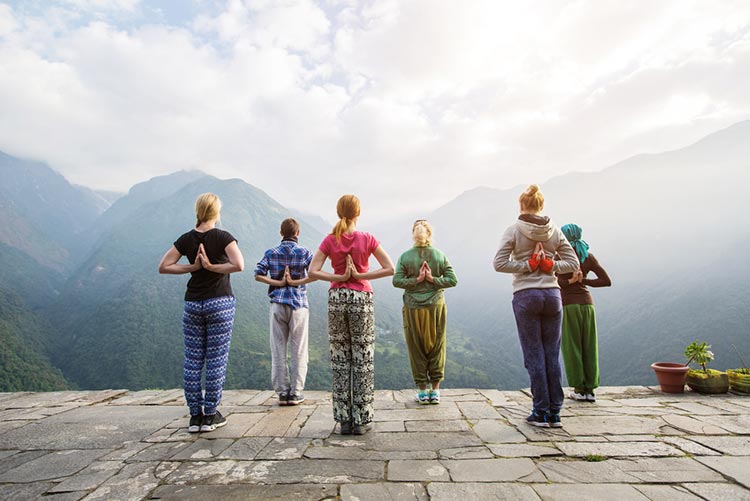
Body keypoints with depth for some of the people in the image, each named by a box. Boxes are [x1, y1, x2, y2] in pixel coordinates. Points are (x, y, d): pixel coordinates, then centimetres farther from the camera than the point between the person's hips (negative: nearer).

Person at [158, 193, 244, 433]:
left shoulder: (186, 239, 3)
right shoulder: (223, 237, -8)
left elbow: (163, 266, 4)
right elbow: (239, 265, -22)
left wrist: (192, 267, 2)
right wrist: (213, 267, -11)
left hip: (193, 303, 4)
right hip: (219, 302, -4)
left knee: (192, 360, 10)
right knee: (216, 360, 4)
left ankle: (195, 416, 16)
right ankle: (210, 415, 10)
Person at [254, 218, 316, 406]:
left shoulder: (270, 253, 5)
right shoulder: (305, 252, -1)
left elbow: (258, 275, -5)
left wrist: (279, 283, -3)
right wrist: (296, 282, -7)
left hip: (277, 305, 2)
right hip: (298, 305, -2)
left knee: (278, 350, 8)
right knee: (299, 350, 6)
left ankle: (282, 392, 13)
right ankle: (295, 393, 9)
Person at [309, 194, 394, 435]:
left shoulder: (330, 240, -1)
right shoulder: (367, 239, -4)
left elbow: (312, 272, -8)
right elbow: (390, 269, -10)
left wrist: (340, 278, -6)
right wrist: (359, 276, -8)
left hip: (337, 298, 2)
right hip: (361, 298, -2)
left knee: (340, 360, 10)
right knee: (362, 360, 6)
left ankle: (344, 420, 16)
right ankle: (361, 420, 12)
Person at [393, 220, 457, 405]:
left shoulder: (405, 256, -3)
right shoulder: (440, 256, -1)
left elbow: (396, 281, -10)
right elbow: (452, 280, -6)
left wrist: (416, 280, -8)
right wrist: (433, 279, -7)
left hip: (413, 308, 0)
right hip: (436, 306, 1)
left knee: (416, 349, 9)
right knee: (436, 347, 12)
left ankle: (422, 391, 17)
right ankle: (435, 390, 18)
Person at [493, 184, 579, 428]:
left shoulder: (514, 230, -5)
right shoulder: (555, 231, 6)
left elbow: (499, 263, -13)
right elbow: (573, 263, 8)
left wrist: (526, 266, -7)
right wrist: (550, 266, -1)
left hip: (525, 296, -3)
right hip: (552, 294, 3)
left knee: (534, 355, 4)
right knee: (553, 354, 10)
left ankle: (541, 413, 12)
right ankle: (555, 414, 17)